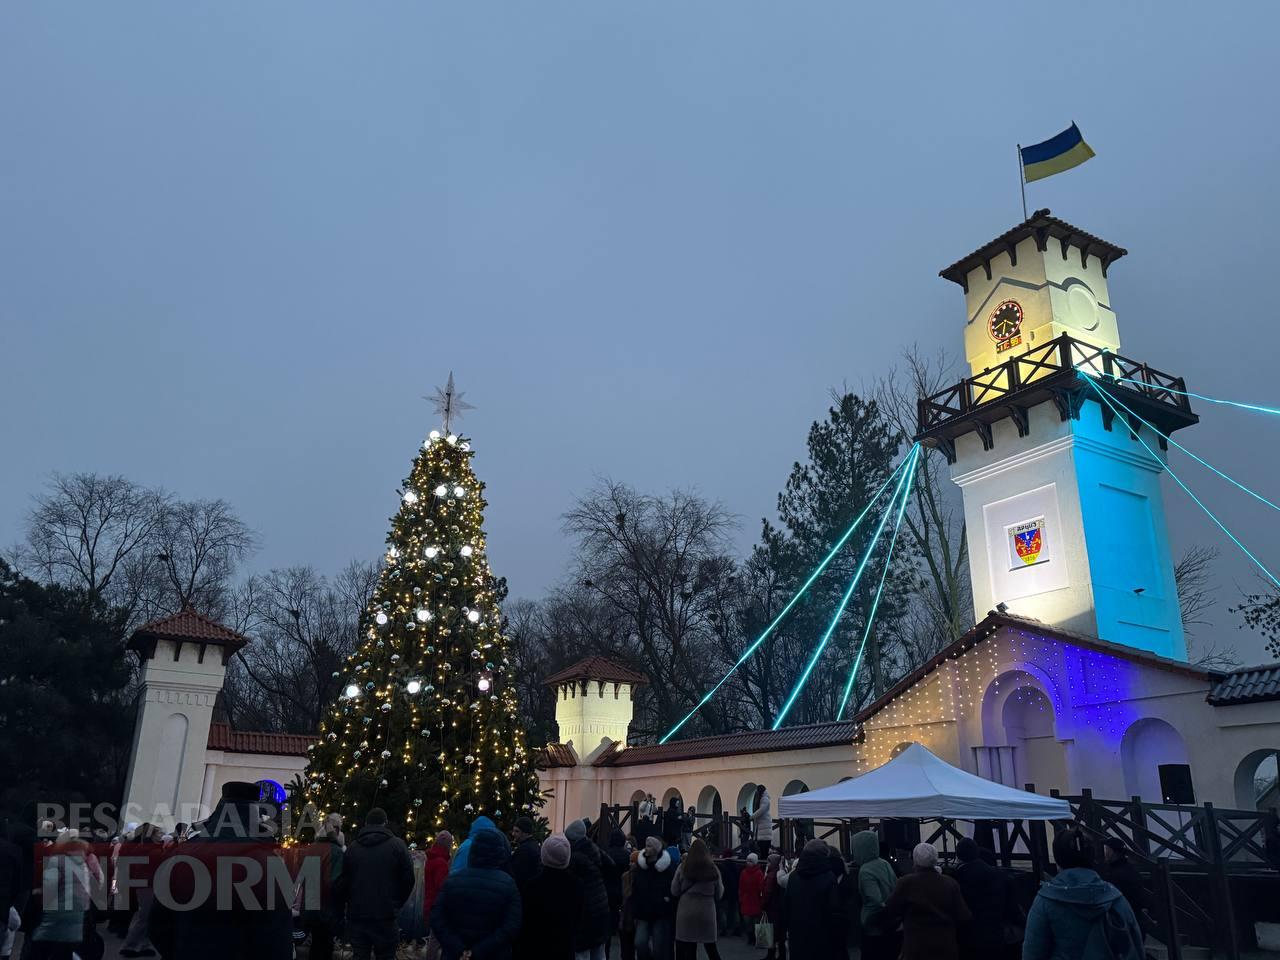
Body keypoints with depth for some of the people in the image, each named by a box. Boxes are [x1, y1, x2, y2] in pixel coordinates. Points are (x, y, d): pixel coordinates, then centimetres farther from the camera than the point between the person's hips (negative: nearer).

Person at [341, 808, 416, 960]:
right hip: (386, 914, -3)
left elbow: (344, 880, 8)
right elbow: (408, 879, -4)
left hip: (357, 914, 3)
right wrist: (397, 904, 10)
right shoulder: (396, 845, -5)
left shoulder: (352, 847, 4)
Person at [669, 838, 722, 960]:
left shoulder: (683, 867, -5)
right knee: (711, 948, 15)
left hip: (686, 912, -1)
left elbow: (674, 891, 1)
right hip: (707, 912, 1)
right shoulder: (713, 869, -2)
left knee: (689, 950, 5)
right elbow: (719, 894, 5)